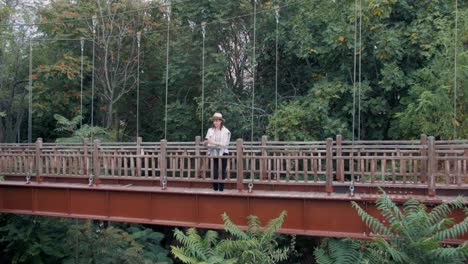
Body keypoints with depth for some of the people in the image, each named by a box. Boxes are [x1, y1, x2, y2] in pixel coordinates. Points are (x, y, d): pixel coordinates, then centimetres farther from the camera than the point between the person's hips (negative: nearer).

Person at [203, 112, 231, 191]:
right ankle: (215, 189, 8)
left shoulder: (225, 131, -3)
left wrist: (213, 142, -22)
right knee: (214, 173, -1)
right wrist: (206, 142, -21)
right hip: (213, 154, 2)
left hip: (223, 154, -2)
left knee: (222, 172, 1)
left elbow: (224, 144, -12)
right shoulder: (210, 130, 7)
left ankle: (221, 189, 8)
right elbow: (206, 142, 3)